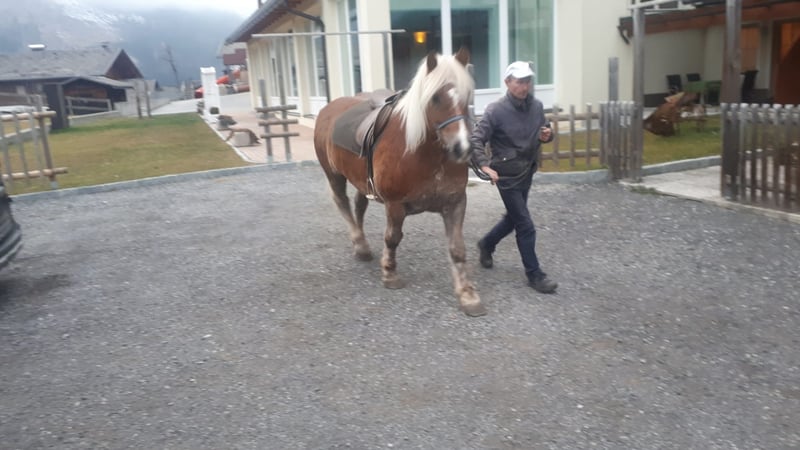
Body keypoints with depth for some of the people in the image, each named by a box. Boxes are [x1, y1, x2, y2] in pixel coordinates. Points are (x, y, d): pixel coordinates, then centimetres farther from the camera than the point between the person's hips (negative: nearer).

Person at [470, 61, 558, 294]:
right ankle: (535, 274, 11)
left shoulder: (536, 106, 1)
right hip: (507, 175, -7)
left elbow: (544, 129, 16)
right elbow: (475, 139, -18)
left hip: (527, 172, 7)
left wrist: (547, 135, -8)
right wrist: (484, 164, -32)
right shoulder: (496, 110, -16)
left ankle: (486, 244, 47)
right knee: (526, 226, -3)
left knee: (513, 218, 22)